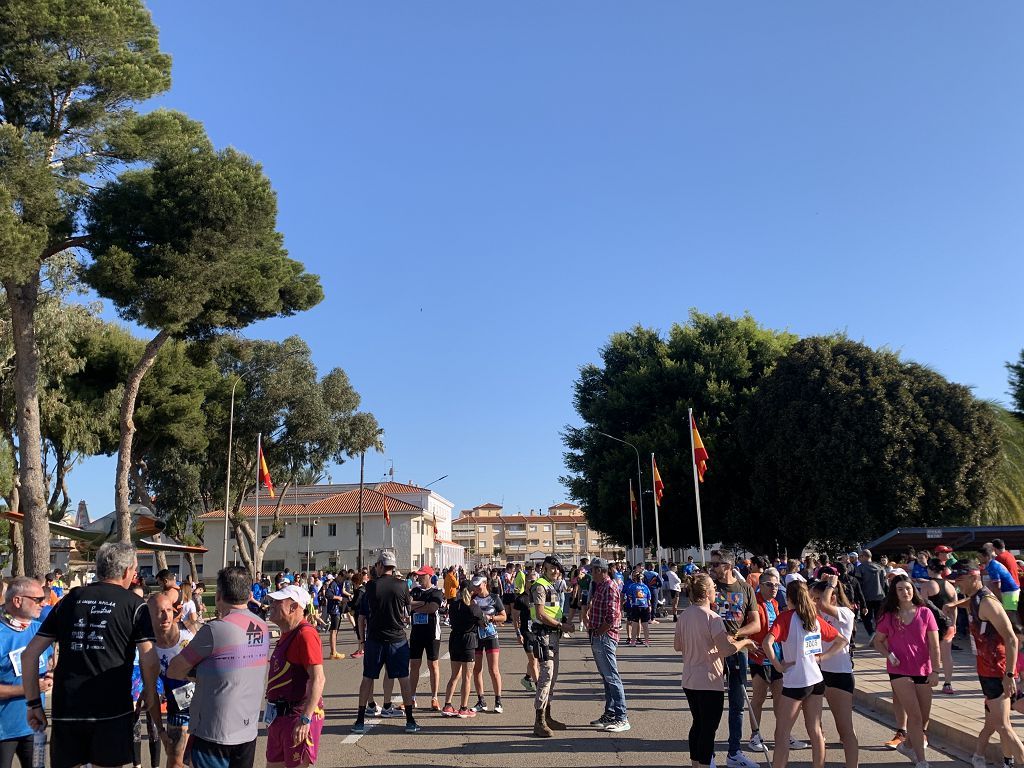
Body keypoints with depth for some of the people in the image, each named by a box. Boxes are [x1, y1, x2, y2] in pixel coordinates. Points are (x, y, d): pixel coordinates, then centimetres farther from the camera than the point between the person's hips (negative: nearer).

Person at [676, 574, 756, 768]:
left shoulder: (684, 615, 5)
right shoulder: (712, 618, -18)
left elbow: (677, 646, 13)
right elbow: (727, 649, -25)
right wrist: (745, 642, -9)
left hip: (689, 681, 7)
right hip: (709, 682, -7)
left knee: (697, 724, 19)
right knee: (709, 728, 1)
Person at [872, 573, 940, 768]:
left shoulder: (924, 613, -2)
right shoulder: (889, 616, -1)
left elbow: (934, 645, -1)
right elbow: (878, 641, 9)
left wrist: (935, 671, -6)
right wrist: (889, 654, -10)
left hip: (923, 671, 2)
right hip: (899, 671, -2)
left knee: (924, 717, 11)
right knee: (915, 716, -11)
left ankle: (908, 745, 37)